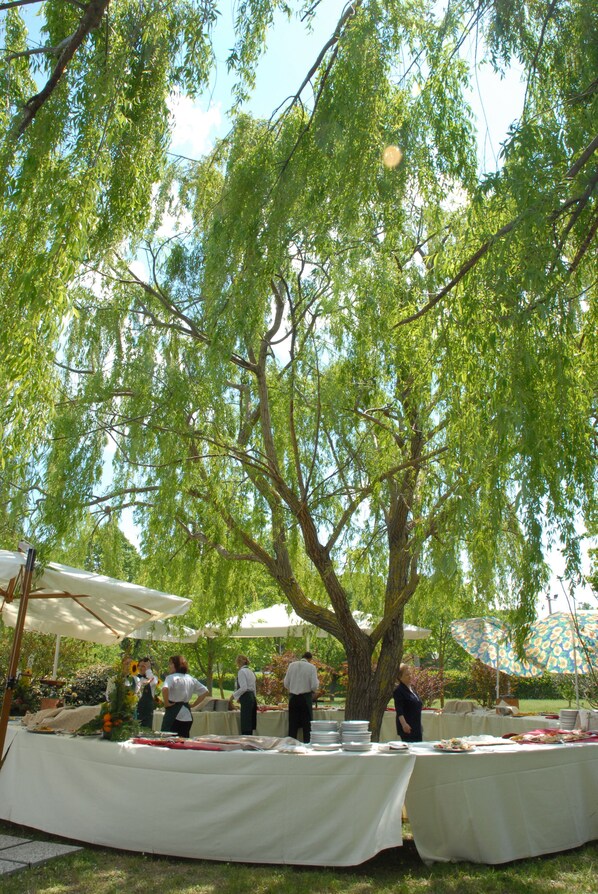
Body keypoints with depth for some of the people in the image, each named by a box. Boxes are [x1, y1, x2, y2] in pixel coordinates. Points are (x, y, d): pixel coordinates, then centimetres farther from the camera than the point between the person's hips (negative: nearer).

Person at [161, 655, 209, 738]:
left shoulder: (171, 677, -9)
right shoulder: (191, 679, 11)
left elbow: (165, 689, -29)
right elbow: (205, 691, 16)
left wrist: (166, 703, -15)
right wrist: (193, 705, 16)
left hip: (173, 713, -6)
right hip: (187, 715, 6)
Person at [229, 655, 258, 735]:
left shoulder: (241, 671, -8)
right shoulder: (250, 671, 19)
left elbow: (243, 688, -18)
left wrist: (234, 695, -7)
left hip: (246, 699, -9)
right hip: (253, 697, 9)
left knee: (245, 729, -8)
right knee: (250, 727, 9)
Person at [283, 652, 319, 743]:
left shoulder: (292, 665, 2)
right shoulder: (311, 667, -7)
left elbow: (286, 684, 4)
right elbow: (314, 686, -11)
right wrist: (314, 689, 11)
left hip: (293, 697, 3)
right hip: (306, 697, -3)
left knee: (293, 724, 10)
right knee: (307, 724, 5)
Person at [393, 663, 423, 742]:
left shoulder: (412, 689, 16)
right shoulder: (399, 691, -10)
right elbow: (399, 710, -19)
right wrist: (404, 724, -31)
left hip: (416, 726, 8)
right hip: (407, 727, -8)